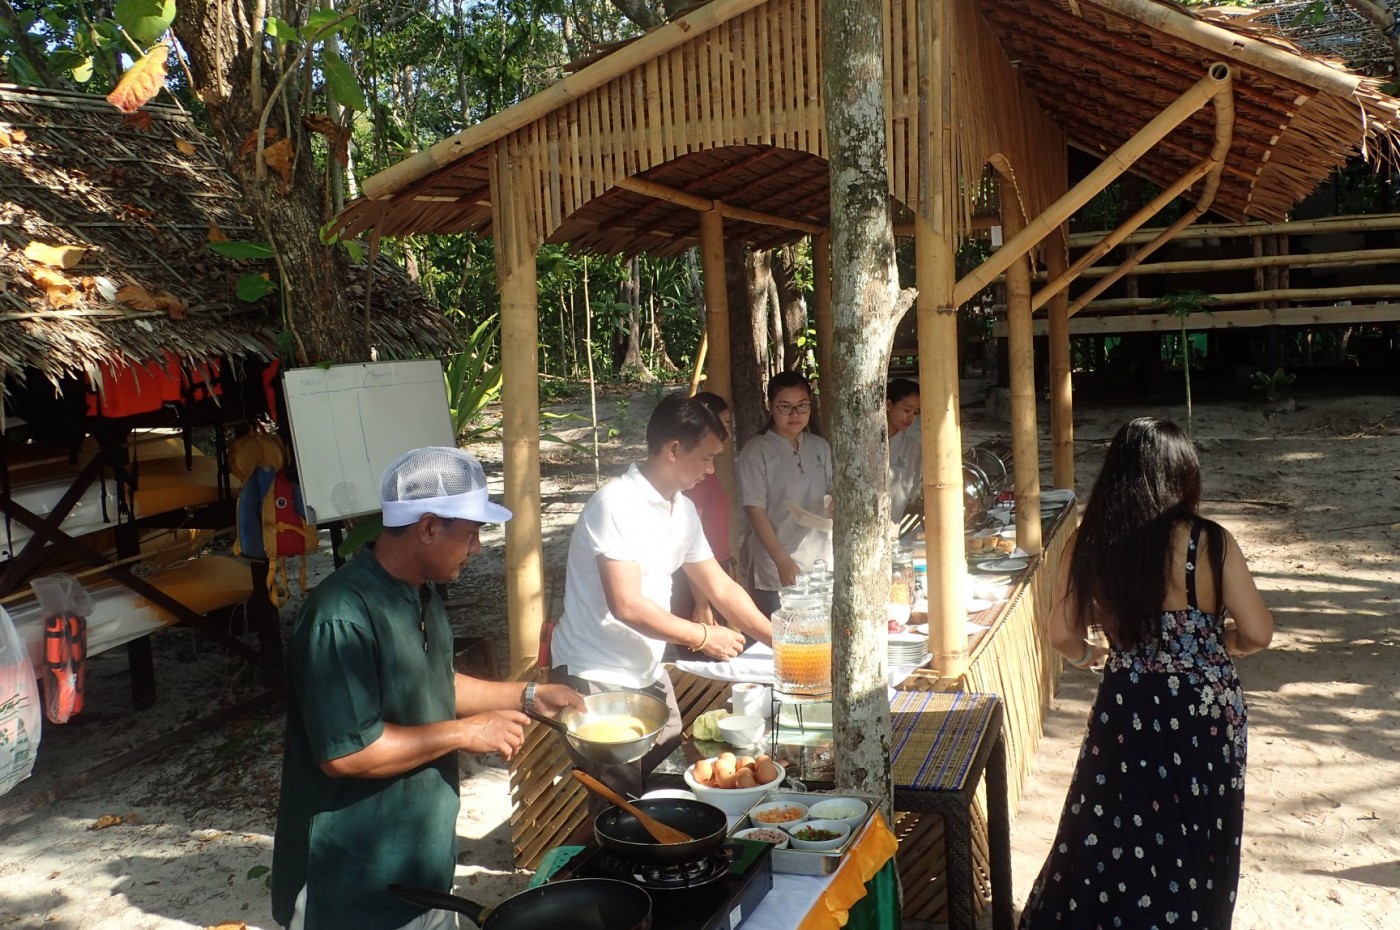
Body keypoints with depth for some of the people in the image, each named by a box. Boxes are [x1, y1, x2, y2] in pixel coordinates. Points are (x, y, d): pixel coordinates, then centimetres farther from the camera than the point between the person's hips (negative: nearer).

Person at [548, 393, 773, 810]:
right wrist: (702, 636, -15)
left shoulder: (682, 510, 6)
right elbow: (628, 606, -25)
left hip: (648, 674, 8)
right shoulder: (616, 505, -20)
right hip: (595, 680, -8)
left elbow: (722, 589, 13)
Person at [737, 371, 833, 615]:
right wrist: (782, 561, -18)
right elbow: (754, 510, -10)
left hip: (821, 566, 5)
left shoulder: (820, 447, 10)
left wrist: (834, 504, -5)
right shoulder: (756, 451, -6)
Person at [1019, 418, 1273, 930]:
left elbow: (1062, 634, -4)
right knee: (1195, 840, 18)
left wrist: (1085, 655, 18)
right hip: (1206, 713, -1)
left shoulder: (1089, 545, -9)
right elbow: (1257, 633, -11)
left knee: (1112, 834, 18)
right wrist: (1216, 645, 11)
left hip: (1129, 710, 1)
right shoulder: (1211, 543, -15)